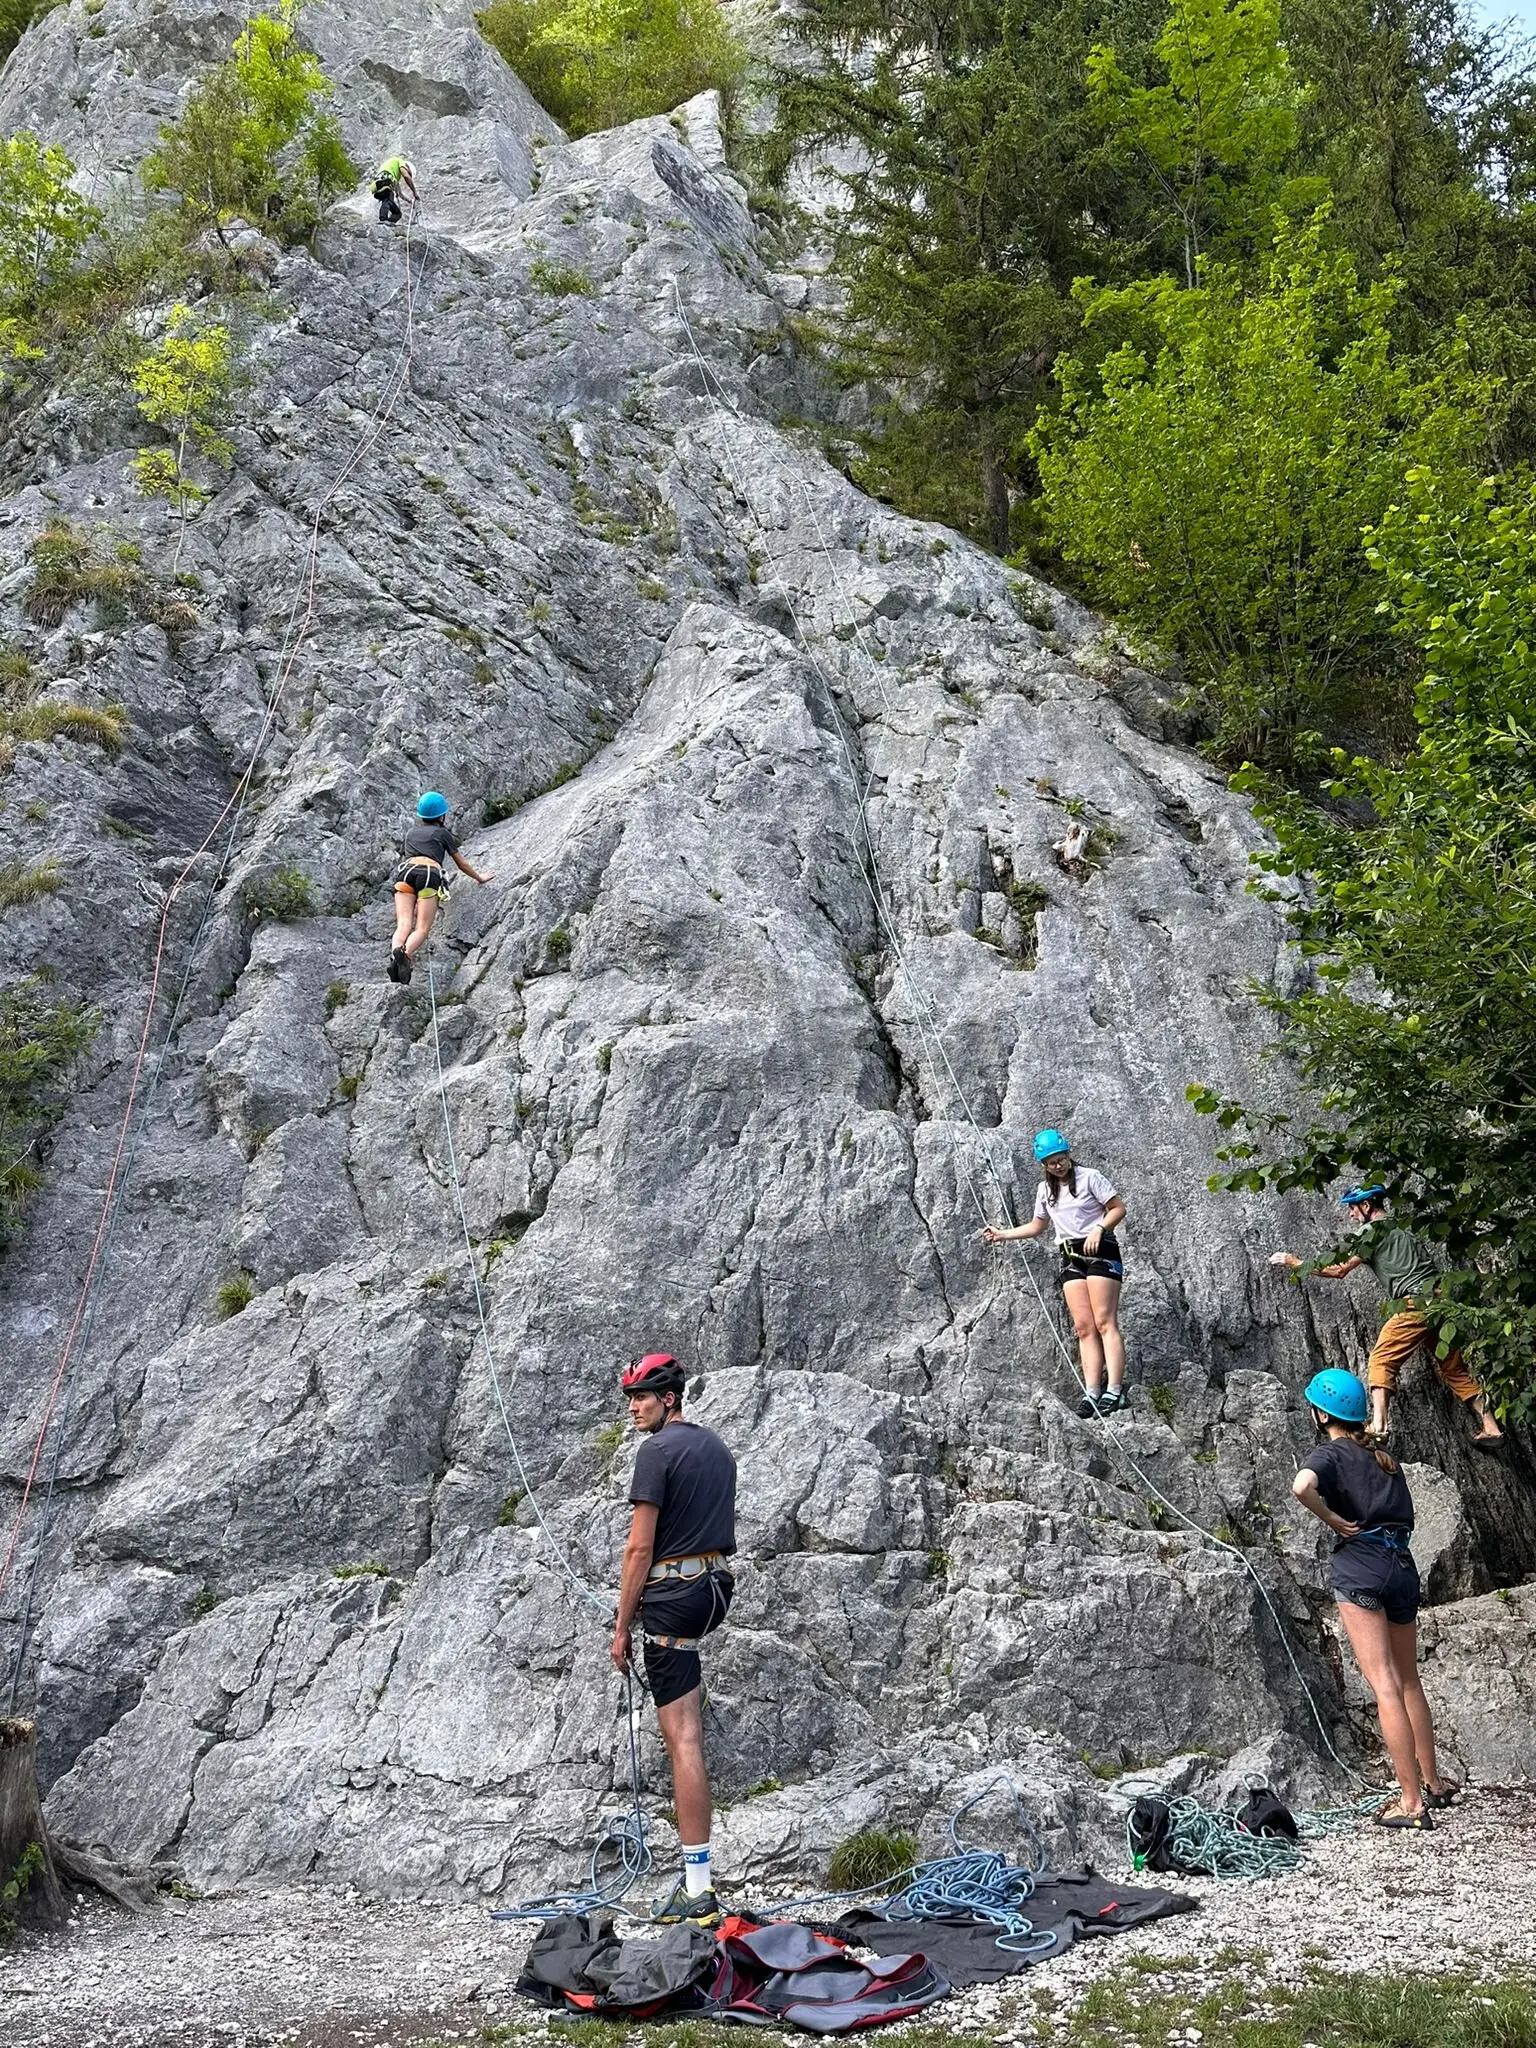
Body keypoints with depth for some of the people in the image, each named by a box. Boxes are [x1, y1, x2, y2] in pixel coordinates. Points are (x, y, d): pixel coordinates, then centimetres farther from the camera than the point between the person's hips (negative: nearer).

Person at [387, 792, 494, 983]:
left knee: (403, 924, -15)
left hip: (405, 871, 3)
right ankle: (406, 954, -43)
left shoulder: (411, 833, 35)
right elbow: (461, 863, 34)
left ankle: (395, 952, -45)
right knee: (422, 929, -12)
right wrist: (480, 878, 50)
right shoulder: (442, 833, 26)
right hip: (429, 873, -3)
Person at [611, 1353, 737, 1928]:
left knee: (683, 1740, -8)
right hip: (719, 1588, 8)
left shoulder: (657, 1451, -12)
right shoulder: (717, 1447, 15)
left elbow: (640, 1547, -14)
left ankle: (698, 1889, -9)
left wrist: (622, 1626, -8)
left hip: (674, 1596, -8)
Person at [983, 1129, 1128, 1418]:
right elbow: (1038, 1226, 27)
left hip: (1099, 1251, -6)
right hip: (1070, 1258, 6)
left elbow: (1119, 1208, -3)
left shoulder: (1089, 1177, -2)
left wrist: (1099, 1229, -18)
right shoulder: (1045, 1189, 16)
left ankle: (1115, 1391, -19)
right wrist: (1004, 1235, 20)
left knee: (1104, 1322, -13)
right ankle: (1091, 1393, -12)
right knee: (1084, 1327, -5)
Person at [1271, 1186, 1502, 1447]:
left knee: (1381, 1362, -5)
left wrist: (1294, 1262, 7)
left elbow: (1339, 1270, -1)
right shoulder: (1403, 1227, 24)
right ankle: (1490, 1428, 14)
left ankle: (1378, 1426, -20)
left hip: (1415, 1304, -8)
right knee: (1454, 1369, 15)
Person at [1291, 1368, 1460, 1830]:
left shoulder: (1329, 1454, -4)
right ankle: (1433, 1783, 30)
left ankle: (1411, 1801, -8)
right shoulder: (1383, 1457, 18)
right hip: (1404, 1566, 7)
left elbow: (1302, 1485, -25)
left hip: (1360, 1566, -7)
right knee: (1409, 1681, 20)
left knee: (1384, 1686, -7)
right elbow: (1405, 1513, 19)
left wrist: (1331, 1519, -12)